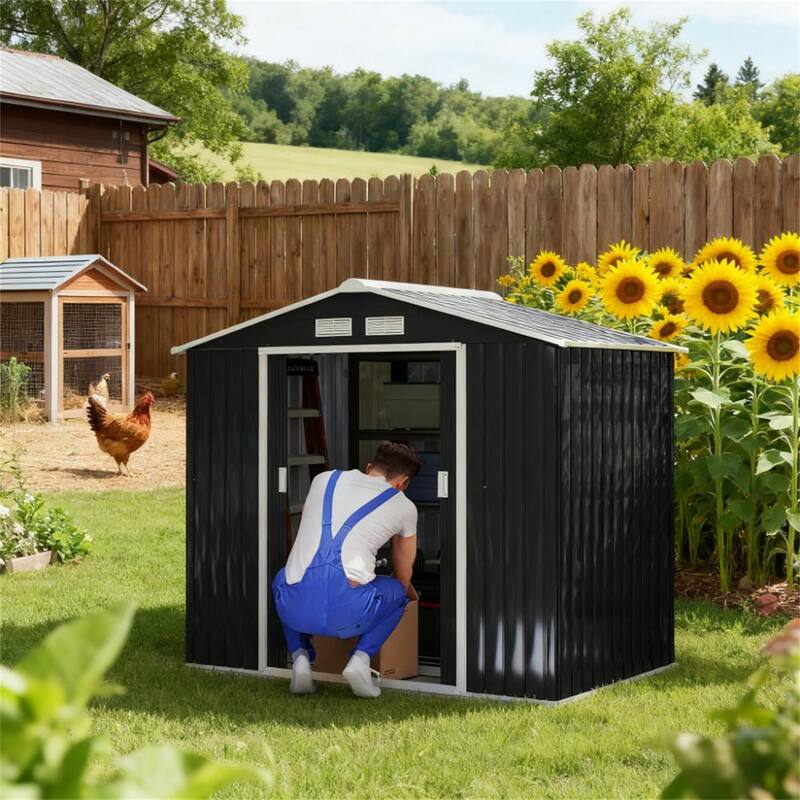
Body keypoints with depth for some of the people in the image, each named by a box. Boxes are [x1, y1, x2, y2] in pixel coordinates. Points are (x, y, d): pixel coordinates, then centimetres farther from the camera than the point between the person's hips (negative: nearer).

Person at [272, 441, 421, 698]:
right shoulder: (404, 507, 17)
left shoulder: (323, 480, 22)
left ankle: (300, 655, 15)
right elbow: (403, 574, 34)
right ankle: (361, 658, 7)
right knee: (397, 590, 29)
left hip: (295, 610, 2)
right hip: (347, 613, -2)